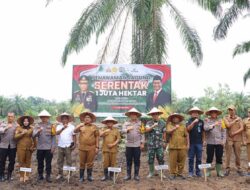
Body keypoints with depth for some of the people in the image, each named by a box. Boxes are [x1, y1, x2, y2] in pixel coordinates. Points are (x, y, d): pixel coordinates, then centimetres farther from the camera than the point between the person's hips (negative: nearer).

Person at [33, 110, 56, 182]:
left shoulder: (51, 126, 0)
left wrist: (53, 147, -7)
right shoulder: (37, 125, 6)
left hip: (49, 148, -2)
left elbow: (53, 137, -2)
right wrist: (38, 131, -24)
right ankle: (40, 175, 23)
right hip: (40, 148, 2)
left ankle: (48, 176, 11)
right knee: (40, 163, 10)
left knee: (48, 163, 3)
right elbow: (34, 135, -4)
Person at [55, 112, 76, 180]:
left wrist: (74, 144, -5)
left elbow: (74, 136, 3)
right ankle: (60, 174, 19)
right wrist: (63, 128, -27)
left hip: (68, 146, -3)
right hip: (60, 146, 3)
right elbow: (57, 133, -12)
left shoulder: (72, 126, 3)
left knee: (69, 161, -2)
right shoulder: (59, 126, 8)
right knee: (60, 161, 8)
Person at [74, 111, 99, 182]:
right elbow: (75, 131, -7)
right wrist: (80, 125, -22)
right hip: (82, 148, 1)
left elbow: (97, 137, 3)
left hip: (91, 148, -1)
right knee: (82, 163, 7)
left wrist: (97, 147, -2)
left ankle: (89, 176, 21)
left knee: (90, 163, 7)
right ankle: (81, 177, 17)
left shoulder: (94, 127, 4)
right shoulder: (81, 126, 8)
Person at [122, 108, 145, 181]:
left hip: (137, 145, -1)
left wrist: (142, 143, -2)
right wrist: (127, 129, -27)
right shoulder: (126, 123, 10)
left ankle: (136, 175, 12)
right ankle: (128, 175, 13)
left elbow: (142, 134, 6)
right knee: (128, 160, 4)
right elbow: (123, 130, -5)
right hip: (129, 144, 1)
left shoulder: (140, 123, 9)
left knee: (137, 160, 3)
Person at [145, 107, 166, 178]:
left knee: (161, 159, 0)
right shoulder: (149, 123, 5)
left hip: (159, 144, 0)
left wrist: (164, 141, 7)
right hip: (151, 144, 0)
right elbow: (146, 130, -11)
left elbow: (164, 133, 9)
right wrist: (153, 126, -22)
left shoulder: (162, 123, 7)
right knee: (151, 159, 6)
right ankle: (151, 172, 19)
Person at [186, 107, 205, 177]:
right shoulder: (189, 121, 0)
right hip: (191, 142, -2)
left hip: (199, 142, 2)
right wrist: (194, 122, -27)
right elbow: (188, 128, -17)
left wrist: (203, 140, 10)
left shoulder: (201, 121, 7)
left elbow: (203, 131, 14)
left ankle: (198, 172, 17)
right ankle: (190, 172, 11)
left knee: (199, 158, 7)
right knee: (191, 158, 4)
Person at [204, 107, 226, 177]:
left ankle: (219, 172, 17)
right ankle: (208, 172, 11)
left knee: (219, 158, 6)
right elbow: (205, 128, -13)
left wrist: (223, 140, -1)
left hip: (219, 142, 2)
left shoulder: (220, 121, 10)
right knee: (209, 158, 1)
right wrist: (214, 125, -21)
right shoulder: (207, 120, 4)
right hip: (210, 142, -2)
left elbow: (223, 131, 8)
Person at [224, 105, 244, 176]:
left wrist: (234, 133, -10)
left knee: (238, 155, 5)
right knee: (228, 154, -2)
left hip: (237, 139, 1)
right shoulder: (226, 118, 5)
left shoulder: (239, 118, 8)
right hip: (229, 139, -1)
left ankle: (239, 169, 15)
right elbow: (228, 125, -13)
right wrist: (235, 120, -7)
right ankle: (227, 169, 4)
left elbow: (242, 128, -2)